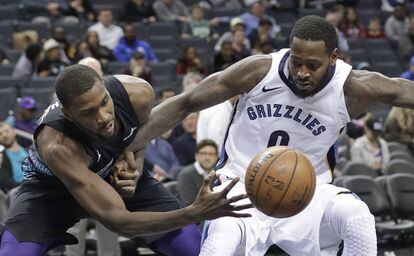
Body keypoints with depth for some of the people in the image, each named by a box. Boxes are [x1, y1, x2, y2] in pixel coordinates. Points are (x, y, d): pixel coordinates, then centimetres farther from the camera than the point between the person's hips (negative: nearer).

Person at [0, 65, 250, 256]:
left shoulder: (138, 93, -30)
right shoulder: (58, 147, -44)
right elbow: (118, 220, -47)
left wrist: (136, 163, -22)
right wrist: (194, 214, -57)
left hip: (119, 174, 4)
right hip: (53, 187, -4)